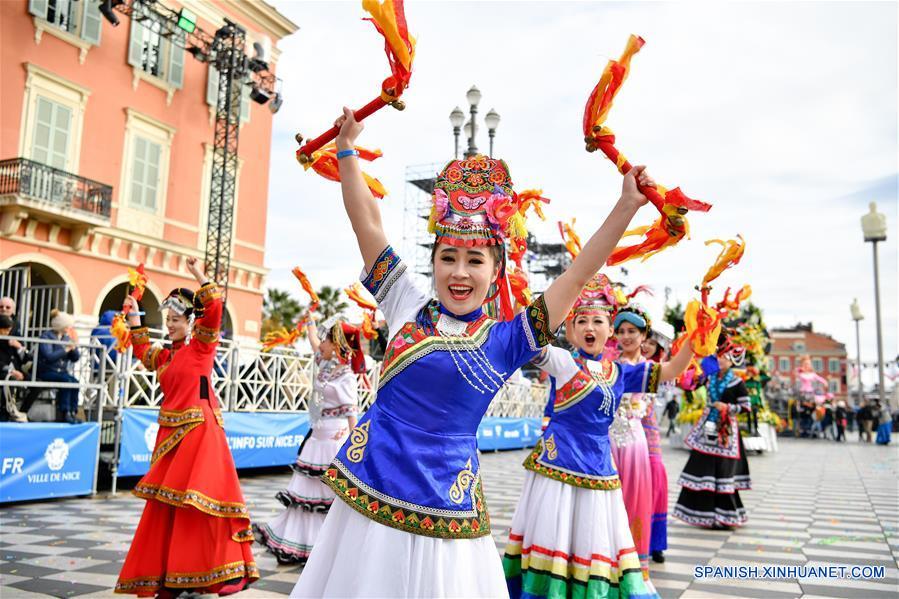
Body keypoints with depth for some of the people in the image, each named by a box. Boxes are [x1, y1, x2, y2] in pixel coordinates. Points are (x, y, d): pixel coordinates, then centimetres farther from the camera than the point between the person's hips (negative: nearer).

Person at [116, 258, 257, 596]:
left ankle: (226, 572, -2)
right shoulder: (167, 355, 15)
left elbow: (214, 309, -17)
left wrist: (199, 277, -14)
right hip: (171, 432, 8)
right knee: (167, 505, 10)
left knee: (198, 497, -10)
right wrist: (134, 320, 29)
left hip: (198, 430, -8)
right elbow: (143, 353, 34)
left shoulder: (201, 345, -4)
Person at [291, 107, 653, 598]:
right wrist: (347, 148, 4)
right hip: (370, 495, 1)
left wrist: (628, 206, -5)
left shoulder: (506, 339, 0)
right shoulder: (408, 309, 2)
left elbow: (576, 276, -3)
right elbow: (367, 223, 3)